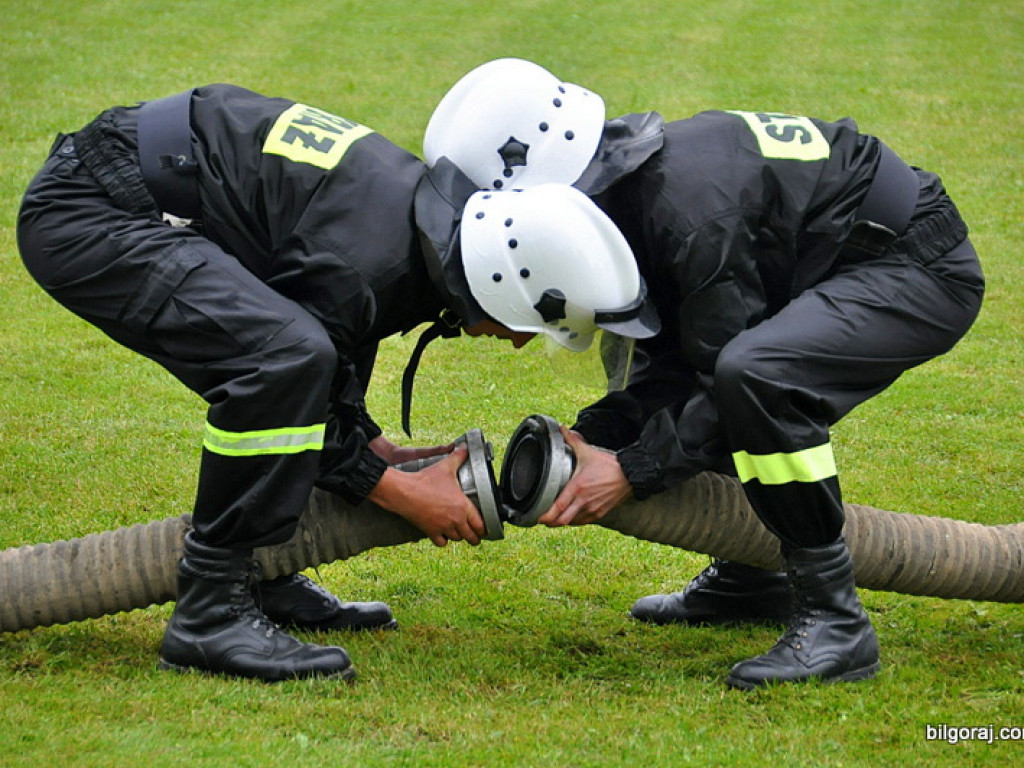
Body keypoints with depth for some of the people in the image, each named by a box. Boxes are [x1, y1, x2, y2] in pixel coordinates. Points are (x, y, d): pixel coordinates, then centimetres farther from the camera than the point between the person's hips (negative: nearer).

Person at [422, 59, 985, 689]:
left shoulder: (689, 205, -29)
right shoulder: (624, 192, 2)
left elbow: (731, 374, -24)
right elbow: (672, 366, 6)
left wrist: (633, 471, -21)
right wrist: (591, 438, -6)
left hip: (921, 271, -10)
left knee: (751, 377, -32)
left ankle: (835, 621, -22)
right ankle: (749, 576, 26)